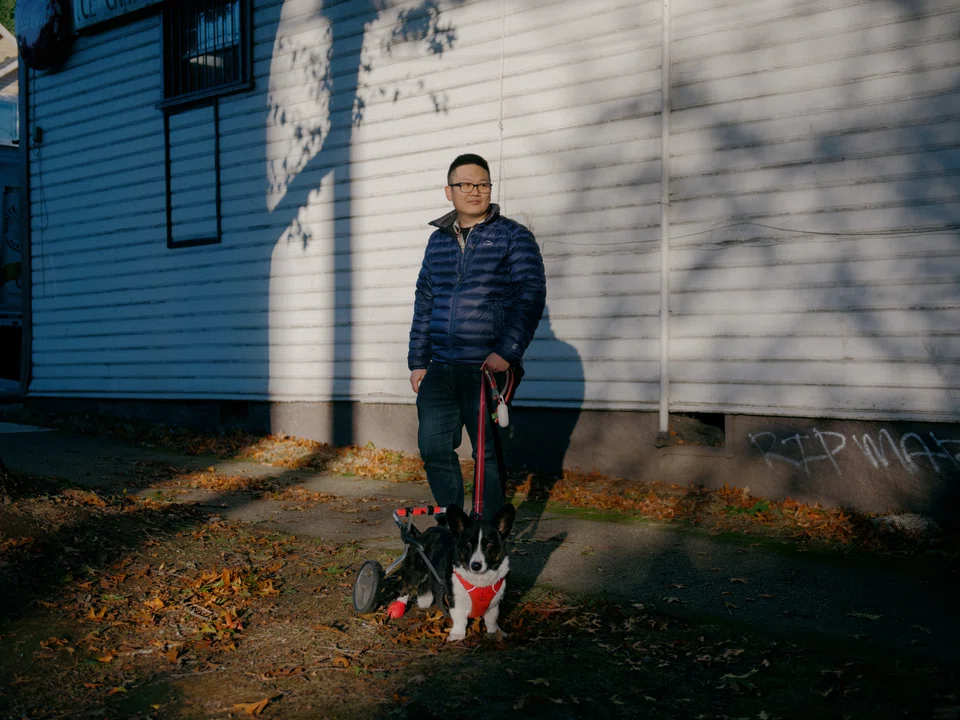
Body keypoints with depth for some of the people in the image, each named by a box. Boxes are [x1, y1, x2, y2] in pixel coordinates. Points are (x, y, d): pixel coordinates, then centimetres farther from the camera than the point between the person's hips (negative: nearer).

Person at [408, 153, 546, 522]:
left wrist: (506, 352, -18)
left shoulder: (514, 236, 0)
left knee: (488, 454, 1)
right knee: (434, 450, 5)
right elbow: (424, 302, 18)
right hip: (440, 368, 5)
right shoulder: (438, 240, 15)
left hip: (489, 369, -5)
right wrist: (418, 361, 13)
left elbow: (531, 295, -8)